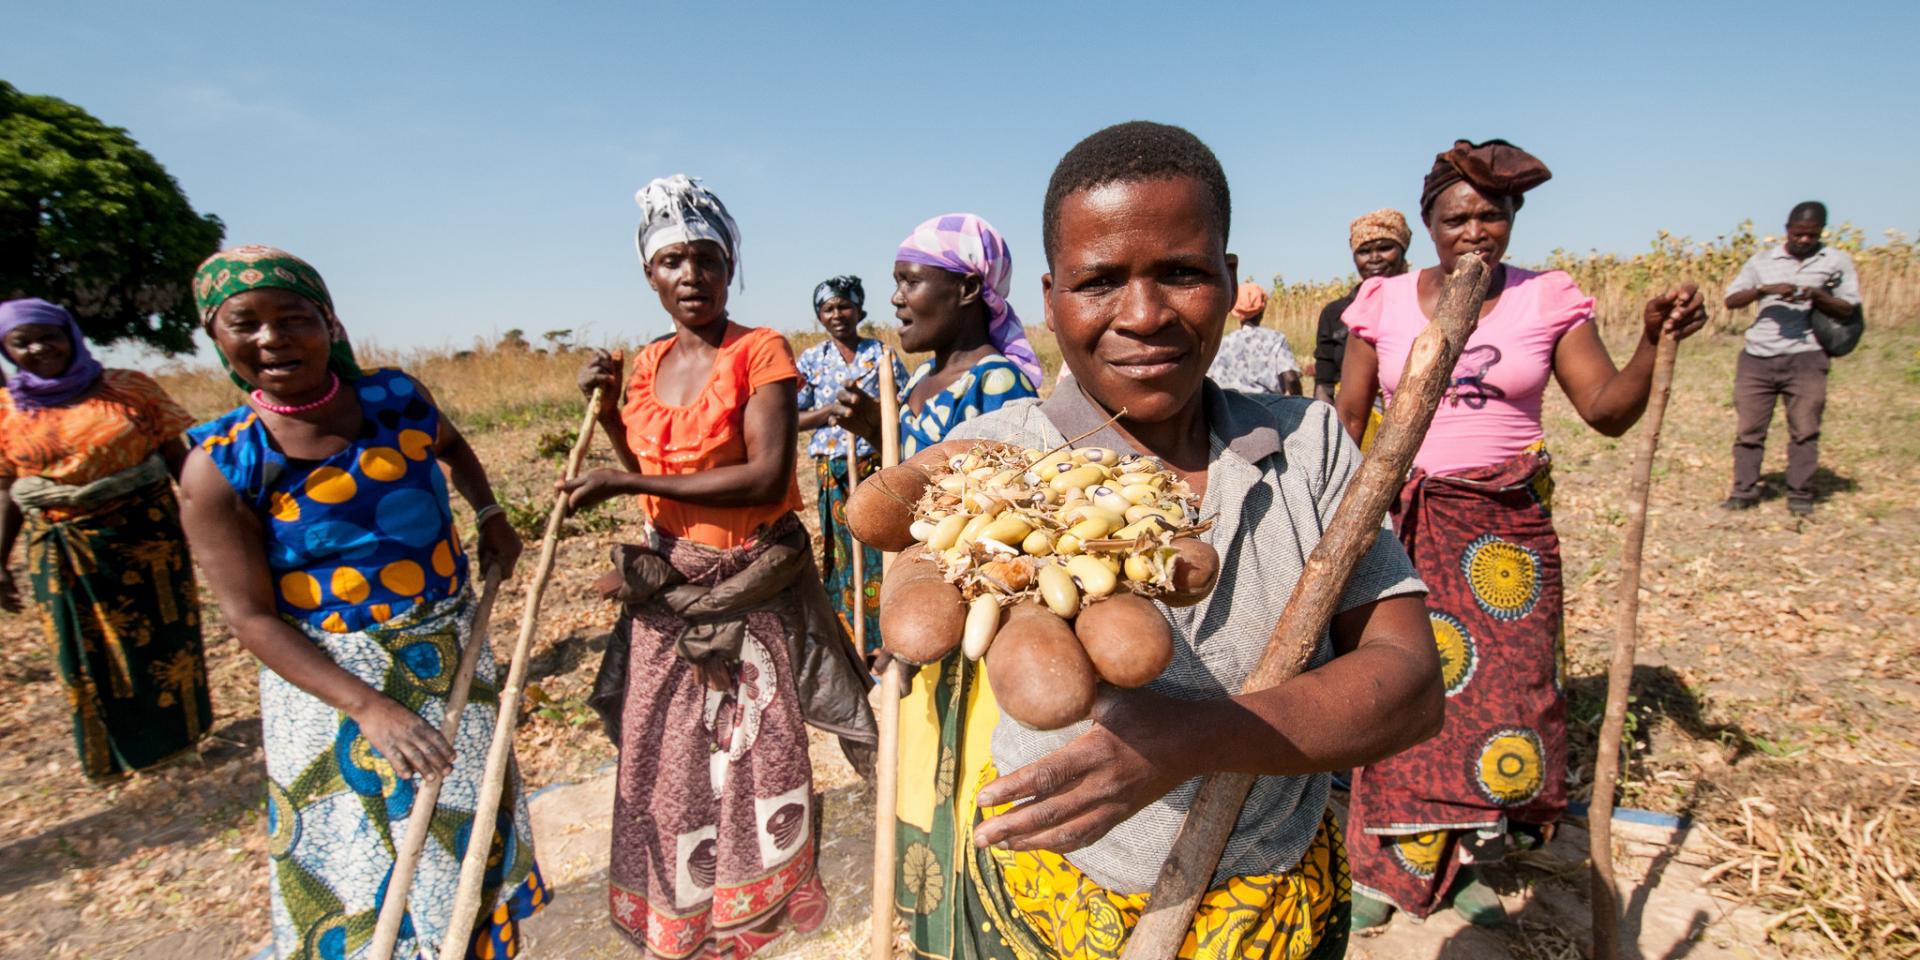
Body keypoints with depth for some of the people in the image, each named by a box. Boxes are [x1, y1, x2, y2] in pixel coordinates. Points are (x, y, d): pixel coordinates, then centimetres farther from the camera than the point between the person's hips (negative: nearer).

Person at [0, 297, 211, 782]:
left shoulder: (129, 388, -4)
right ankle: (117, 750, 33)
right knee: (88, 650, 13)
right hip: (61, 550, 2)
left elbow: (176, 456, -2)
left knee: (163, 634, 9)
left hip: (145, 532, -2)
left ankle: (178, 732, 31)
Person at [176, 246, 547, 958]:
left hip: (449, 651, 3)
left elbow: (452, 446, 19)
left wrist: (491, 517, 5)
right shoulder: (220, 467, -14)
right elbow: (252, 618, -14)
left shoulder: (398, 398, -6)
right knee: (353, 853, 11)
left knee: (463, 835, 17)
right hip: (326, 678, -3)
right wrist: (367, 706, -22)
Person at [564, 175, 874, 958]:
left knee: (755, 754, 8)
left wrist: (624, 482, -22)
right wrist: (609, 411, 0)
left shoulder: (761, 352, -12)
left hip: (750, 589, -5)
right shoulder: (649, 365, 6)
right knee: (663, 757, 15)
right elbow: (654, 483, 14)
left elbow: (766, 477, -23)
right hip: (667, 587, 6)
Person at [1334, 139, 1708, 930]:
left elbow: (1607, 410, -2)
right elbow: (1347, 419, 2)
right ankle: (1381, 862, 23)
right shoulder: (1382, 303, 1)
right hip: (1401, 520, -1)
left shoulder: (1548, 300, 2)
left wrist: (1654, 340, -19)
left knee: (1503, 691, 6)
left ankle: (1461, 860, 28)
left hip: (1508, 526, 1)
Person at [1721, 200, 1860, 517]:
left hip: (1805, 358, -1)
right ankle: (1744, 491, 10)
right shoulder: (1762, 261, 12)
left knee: (1804, 429, 0)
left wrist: (1817, 297, -12)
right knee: (1748, 428, 2)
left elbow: (1848, 309, 6)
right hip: (1757, 357, 1)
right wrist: (1764, 290, -16)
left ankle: (1800, 495, 9)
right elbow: (1731, 300, 1)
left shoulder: (1837, 261, 11)